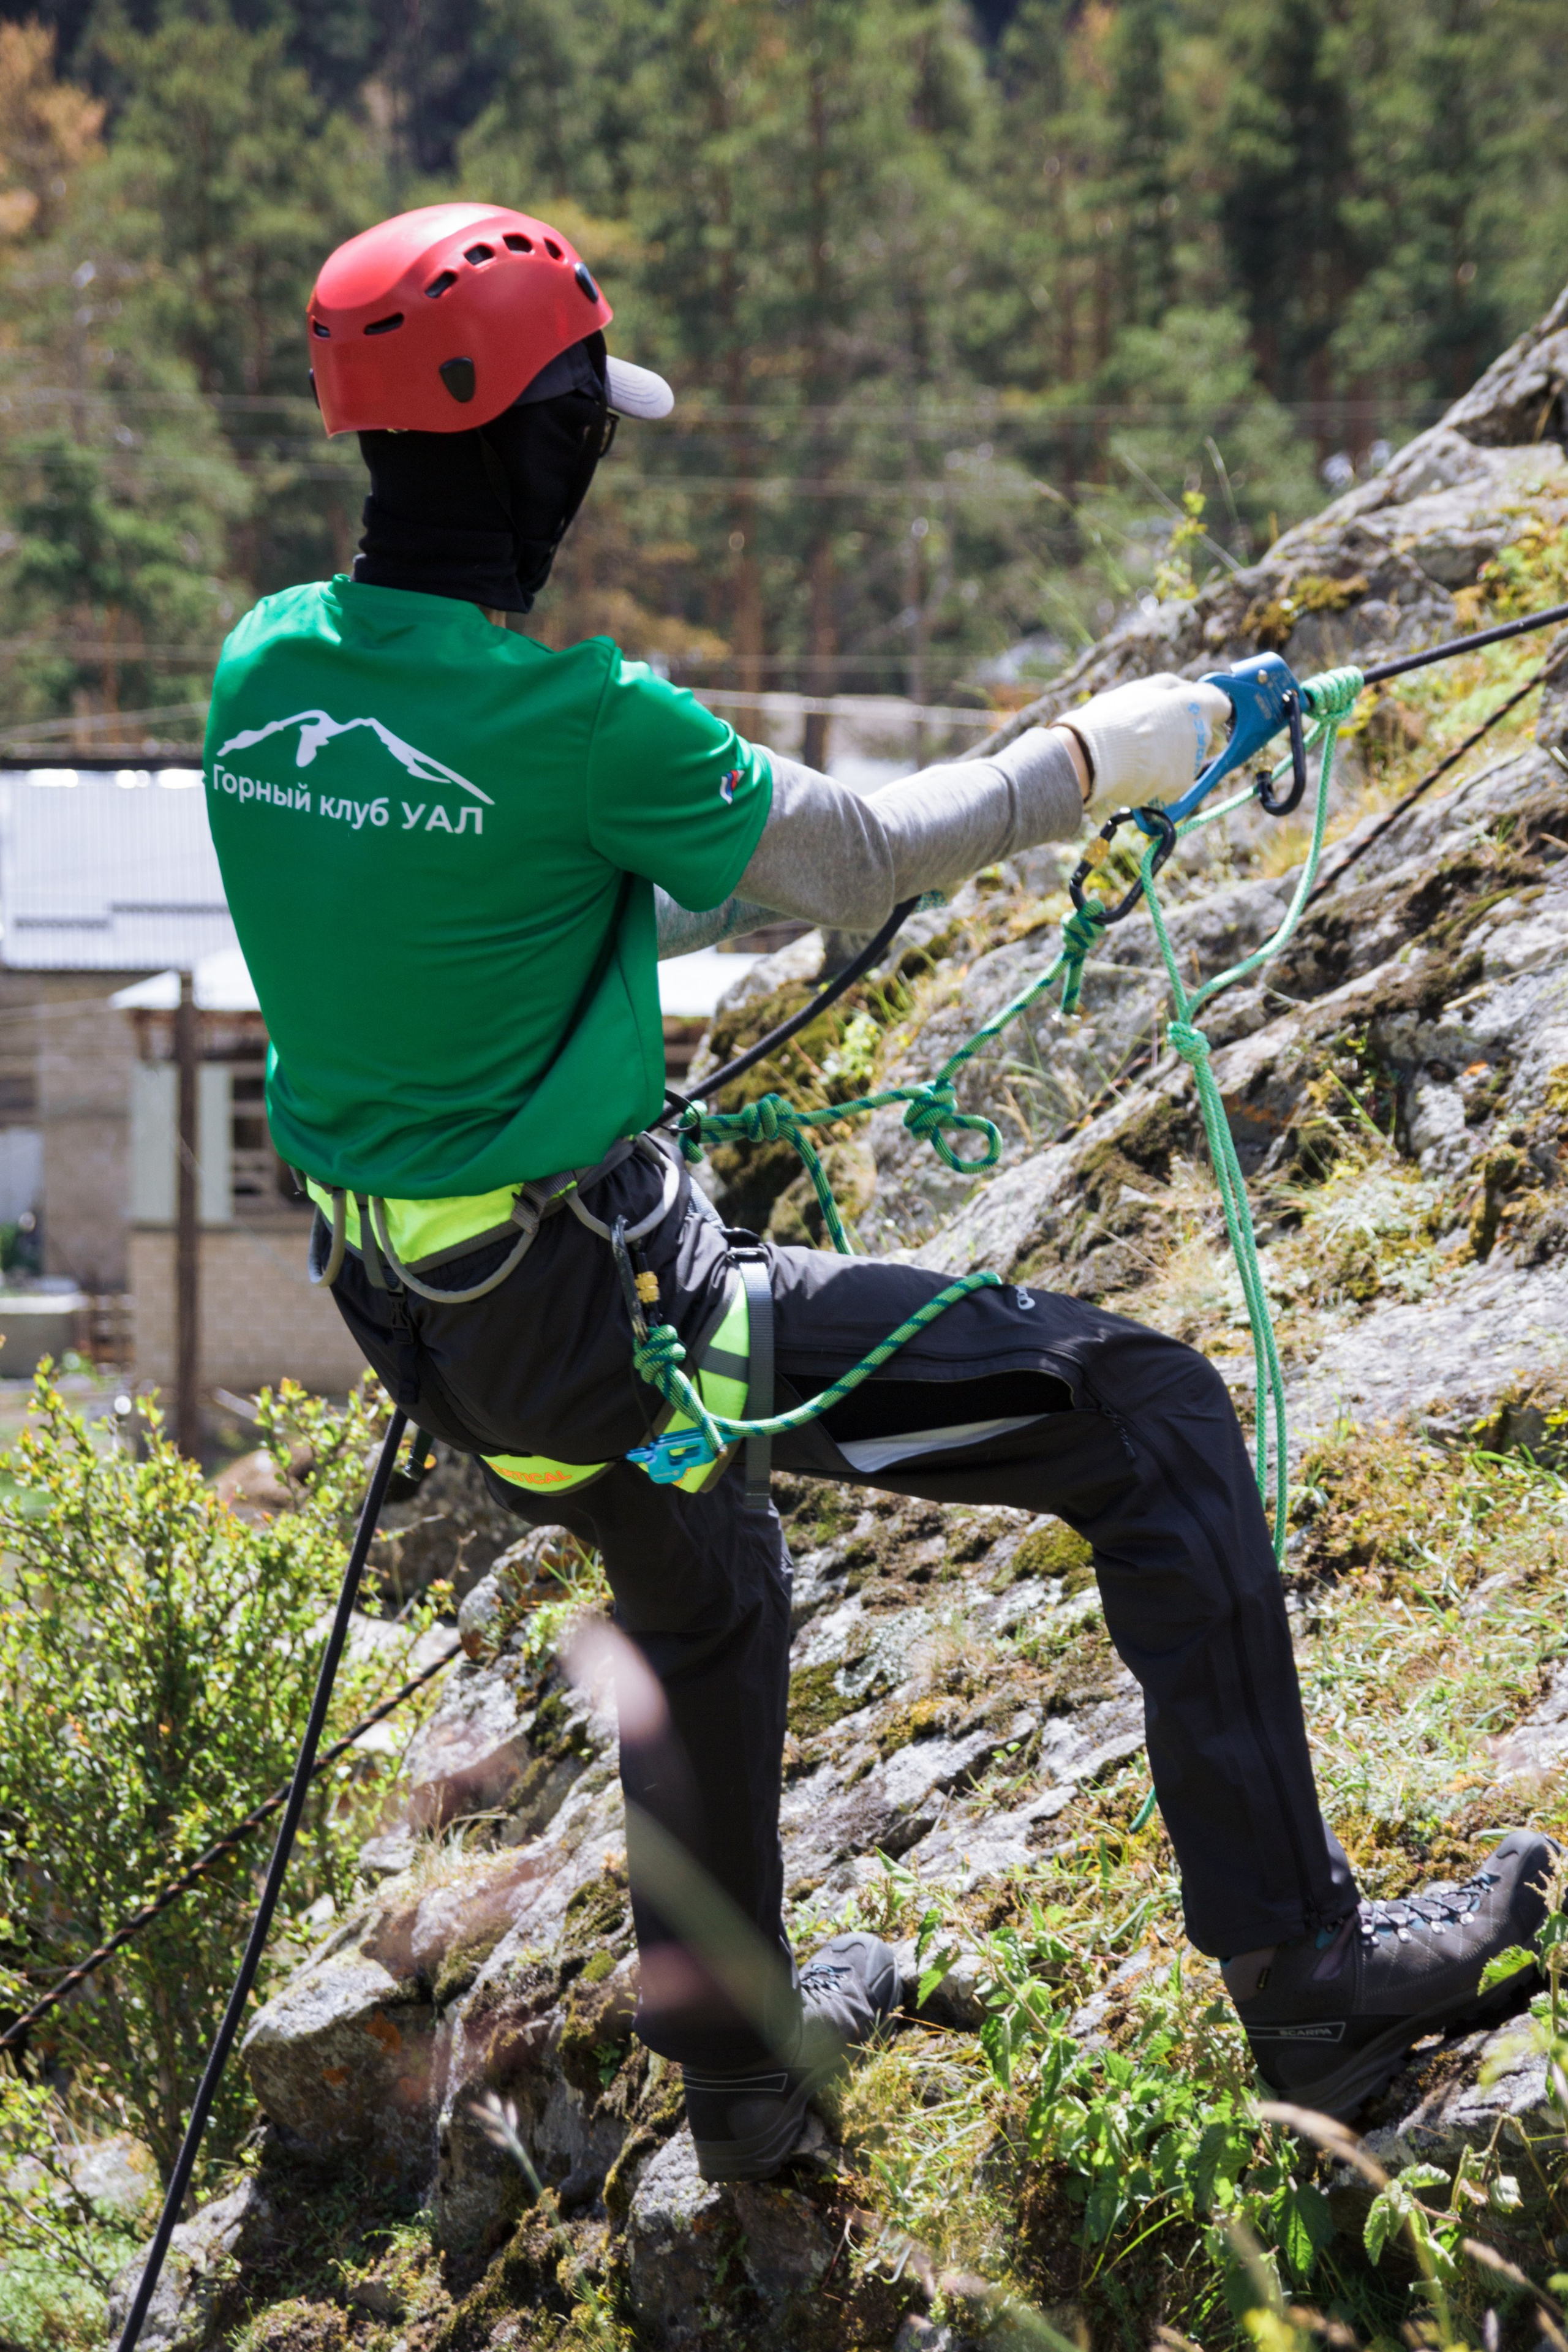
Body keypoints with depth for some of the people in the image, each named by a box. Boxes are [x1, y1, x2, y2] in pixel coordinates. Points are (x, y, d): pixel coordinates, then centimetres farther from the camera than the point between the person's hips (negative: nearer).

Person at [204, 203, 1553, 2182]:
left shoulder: (261, 668, -1)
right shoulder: (567, 716, -24)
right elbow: (855, 863, -9)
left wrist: (746, 898, 23)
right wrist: (1091, 760, 7)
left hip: (417, 1319, 8)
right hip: (611, 1307, -8)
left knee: (702, 1598, 37)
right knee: (1152, 1422, -3)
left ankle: (736, 2052, 53)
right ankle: (1306, 1982, -1)